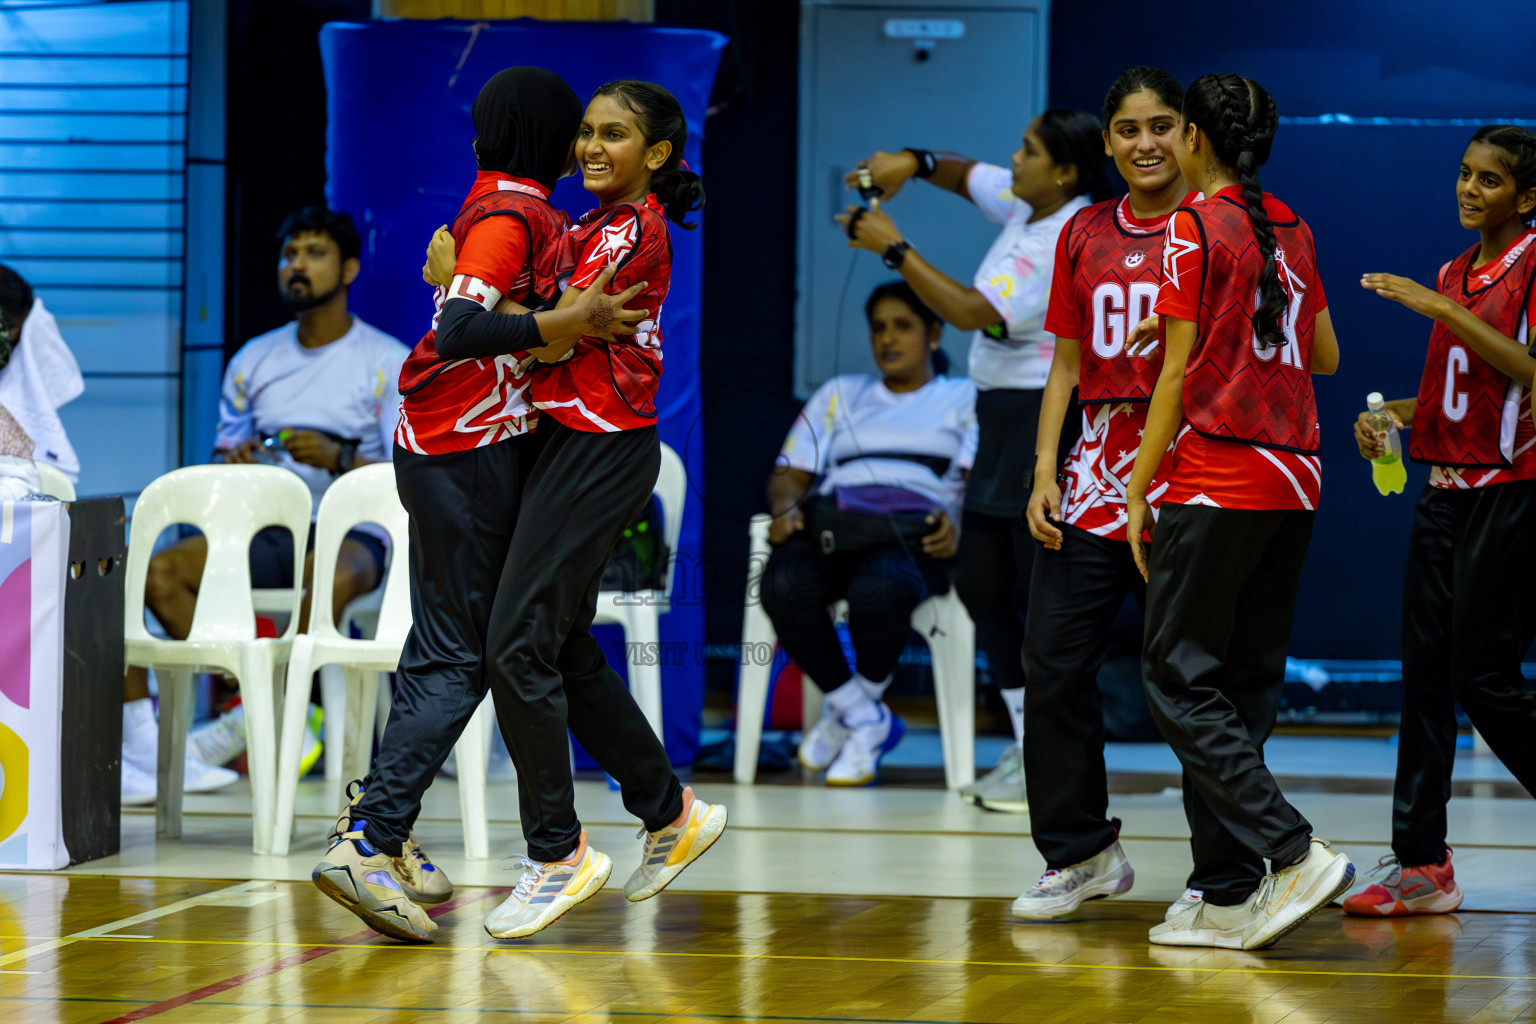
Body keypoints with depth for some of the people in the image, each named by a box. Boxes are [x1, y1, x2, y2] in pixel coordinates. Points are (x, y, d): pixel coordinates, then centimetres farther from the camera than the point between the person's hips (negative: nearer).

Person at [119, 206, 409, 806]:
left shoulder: (389, 362, 3)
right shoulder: (253, 361, 17)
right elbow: (223, 457, 17)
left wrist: (338, 459, -22)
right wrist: (231, 468, -7)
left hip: (349, 533, -4)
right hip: (262, 531, 4)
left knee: (332, 575, -41)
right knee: (160, 572, -24)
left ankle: (253, 721, -25)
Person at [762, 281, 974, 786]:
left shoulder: (965, 399, 22)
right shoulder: (841, 394, 32)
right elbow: (790, 474, 23)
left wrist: (960, 522, -18)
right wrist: (786, 508, -3)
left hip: (913, 535, -3)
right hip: (832, 527, 3)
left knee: (878, 591, -41)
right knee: (784, 584, -35)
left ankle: (851, 709, -11)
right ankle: (866, 719, -16)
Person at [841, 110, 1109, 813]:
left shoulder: (1069, 241, -20)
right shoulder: (1024, 205, 8)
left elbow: (971, 312, -23)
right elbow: (966, 176, 28)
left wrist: (893, 249, -17)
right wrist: (913, 163, 7)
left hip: (1050, 420, -10)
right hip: (1004, 418, 10)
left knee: (1042, 592, -7)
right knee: (979, 582, 10)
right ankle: (1029, 746, 16)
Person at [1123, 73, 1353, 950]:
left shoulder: (1194, 229, -7)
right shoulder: (1294, 231, 12)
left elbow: (1178, 373, -8)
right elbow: (1326, 357, 20)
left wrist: (1140, 491, -4)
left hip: (1215, 482, -7)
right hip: (1295, 482, 7)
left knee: (1178, 681, -3)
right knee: (1247, 683, 8)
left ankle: (1298, 852, -16)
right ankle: (1235, 897, 5)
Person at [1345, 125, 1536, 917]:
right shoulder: (1455, 273, 17)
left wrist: (1440, 309, -24)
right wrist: (1392, 416, 9)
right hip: (1446, 490, 8)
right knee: (1425, 674, 3)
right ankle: (1421, 863, 5)